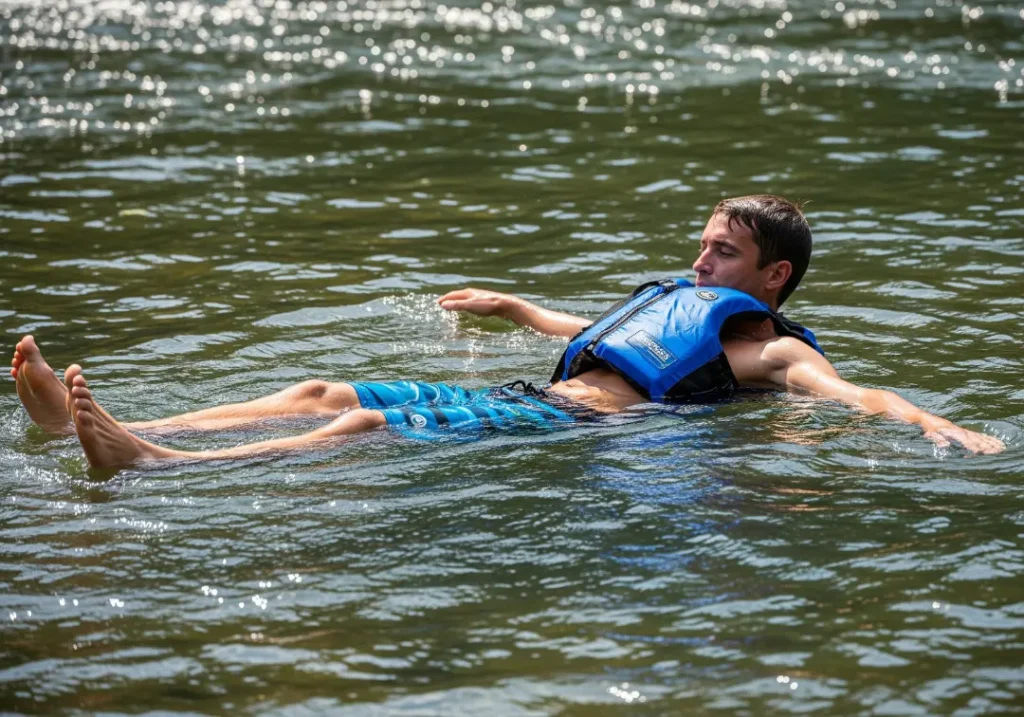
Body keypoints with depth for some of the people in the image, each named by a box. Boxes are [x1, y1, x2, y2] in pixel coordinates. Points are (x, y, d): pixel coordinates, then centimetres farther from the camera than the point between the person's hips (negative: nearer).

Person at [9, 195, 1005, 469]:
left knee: (367, 425, -26)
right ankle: (99, 426, -15)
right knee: (326, 391, -5)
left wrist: (942, 430, -29)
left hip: (574, 423, -8)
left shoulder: (770, 346, 5)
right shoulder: (678, 299, 30)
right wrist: (511, 305, 58)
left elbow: (855, 394, -11)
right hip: (532, 400, 8)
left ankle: (153, 463, -41)